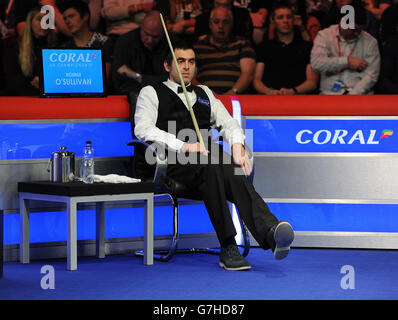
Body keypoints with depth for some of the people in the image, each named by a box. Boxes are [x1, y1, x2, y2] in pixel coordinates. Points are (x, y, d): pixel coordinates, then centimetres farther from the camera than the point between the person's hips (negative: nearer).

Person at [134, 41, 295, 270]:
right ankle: (228, 248, -44)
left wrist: (237, 145, -4)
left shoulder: (204, 93, 33)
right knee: (211, 167, -38)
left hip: (208, 155, 4)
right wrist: (183, 146, -15)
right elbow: (143, 129, -1)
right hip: (175, 161, -4)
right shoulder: (151, 93, 17)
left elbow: (228, 122, 21)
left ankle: (270, 232, -59)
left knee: (236, 174, -32)